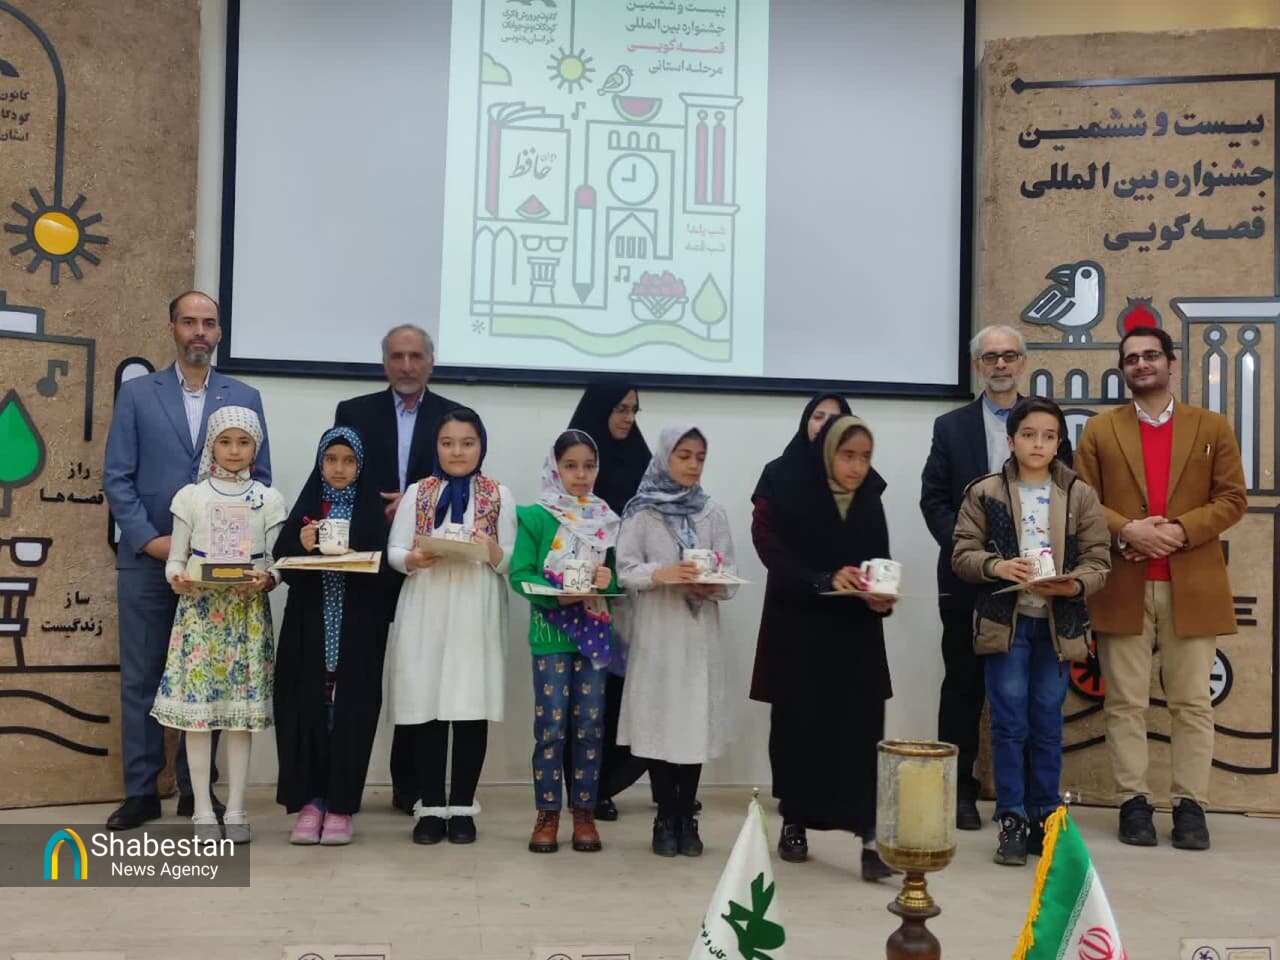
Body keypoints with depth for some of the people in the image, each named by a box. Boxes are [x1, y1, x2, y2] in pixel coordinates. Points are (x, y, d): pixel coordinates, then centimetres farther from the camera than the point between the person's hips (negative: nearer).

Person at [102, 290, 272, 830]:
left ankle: (197, 789, 16)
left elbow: (260, 477, 5)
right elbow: (116, 478, 0)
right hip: (147, 559, 0)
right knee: (141, 677, 4)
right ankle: (141, 791, 13)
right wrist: (148, 540, -11)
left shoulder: (244, 398, 6)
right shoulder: (136, 394, 4)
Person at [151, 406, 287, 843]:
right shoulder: (191, 496, 4)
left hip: (248, 612, 1)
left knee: (243, 709, 1)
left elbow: (278, 561, 4)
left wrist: (267, 579, -17)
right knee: (198, 708, -2)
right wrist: (178, 578, -18)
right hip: (200, 610, 0)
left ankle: (236, 810, 10)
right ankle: (203, 811, 7)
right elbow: (175, 560, 3)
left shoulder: (269, 499, 6)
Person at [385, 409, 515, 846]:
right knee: (426, 706, 0)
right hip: (426, 612, 1)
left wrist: (492, 550, -16)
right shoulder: (417, 492, 12)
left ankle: (462, 807, 9)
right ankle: (430, 807, 9)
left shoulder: (499, 495, 9)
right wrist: (414, 559, -15)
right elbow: (393, 551, 6)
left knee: (472, 708, -2)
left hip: (476, 614, -1)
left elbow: (511, 562, 5)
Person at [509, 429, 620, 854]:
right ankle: (547, 814, 10)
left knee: (589, 725, 6)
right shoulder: (536, 516, -2)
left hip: (594, 632, 3)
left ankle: (584, 812, 16)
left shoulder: (607, 519, 9)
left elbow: (619, 575, 11)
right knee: (551, 726, -1)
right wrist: (557, 594, -23)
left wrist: (609, 579, -11)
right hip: (551, 633, -3)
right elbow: (520, 574, -8)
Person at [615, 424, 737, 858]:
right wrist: (662, 574, -22)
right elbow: (626, 570, -5)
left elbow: (729, 572, 4)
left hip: (700, 631, 2)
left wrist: (713, 585, -17)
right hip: (657, 630, -2)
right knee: (660, 720, 0)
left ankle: (687, 818, 13)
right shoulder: (641, 511, 2)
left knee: (697, 720, 2)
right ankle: (666, 819, 11)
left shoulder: (713, 511, 8)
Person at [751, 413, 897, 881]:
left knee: (861, 732, -7)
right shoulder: (789, 494, -7)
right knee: (799, 729, 7)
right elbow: (779, 562, -12)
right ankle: (794, 824, 24)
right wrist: (827, 580, -25)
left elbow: (879, 563, 6)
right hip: (799, 635, -2)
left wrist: (882, 597, -14)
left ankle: (872, 839, -11)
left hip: (855, 638, 2)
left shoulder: (870, 502, 5)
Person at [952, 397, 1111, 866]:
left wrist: (1073, 585, -20)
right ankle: (1011, 821, 9)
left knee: (1047, 725, 10)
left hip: (1057, 623, 1)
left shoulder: (1080, 495, 3)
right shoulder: (985, 493, 1)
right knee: (1009, 724, 2)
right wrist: (996, 566, -20)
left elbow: (1097, 560, 0)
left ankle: (1044, 818, 21)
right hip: (1005, 621, -1)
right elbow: (962, 553, -1)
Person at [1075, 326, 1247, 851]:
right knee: (1125, 702, 3)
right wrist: (1126, 531, -14)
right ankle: (1134, 801, 11)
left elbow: (1232, 499, 2)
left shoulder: (1213, 427, 8)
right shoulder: (1099, 430, 8)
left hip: (1192, 586, 0)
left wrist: (1181, 530, -12)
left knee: (1192, 703, 4)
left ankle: (1190, 803, 12)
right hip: (1122, 587, 0)